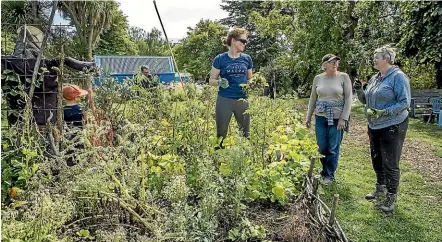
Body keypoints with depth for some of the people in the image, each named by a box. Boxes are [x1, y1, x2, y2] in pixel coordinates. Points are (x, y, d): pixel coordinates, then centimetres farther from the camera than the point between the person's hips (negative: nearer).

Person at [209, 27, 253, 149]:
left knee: (245, 133, 10)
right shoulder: (220, 59, -3)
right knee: (221, 134, 7)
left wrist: (251, 84, -7)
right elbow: (211, 80, 1)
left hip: (242, 100, 3)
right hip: (224, 100, -2)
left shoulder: (247, 59, 5)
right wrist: (220, 82, -20)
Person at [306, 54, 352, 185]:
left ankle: (329, 175, 22)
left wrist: (344, 118, -12)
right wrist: (308, 117, 11)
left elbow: (348, 99, -6)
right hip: (321, 118, 3)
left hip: (337, 118, -2)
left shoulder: (344, 77, -5)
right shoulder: (318, 78, 4)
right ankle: (325, 169, 33)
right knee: (321, 147, 8)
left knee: (333, 149, 4)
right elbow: (313, 99, 11)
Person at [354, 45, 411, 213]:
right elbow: (366, 100, 16)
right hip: (374, 126, 8)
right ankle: (381, 188, 36)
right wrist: (360, 90, -3)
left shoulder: (398, 77, -14)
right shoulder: (374, 78, 9)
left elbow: (405, 102, -18)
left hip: (392, 127, -8)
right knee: (376, 160, 18)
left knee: (390, 163, 1)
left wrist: (383, 112, -27)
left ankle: (392, 197, 16)